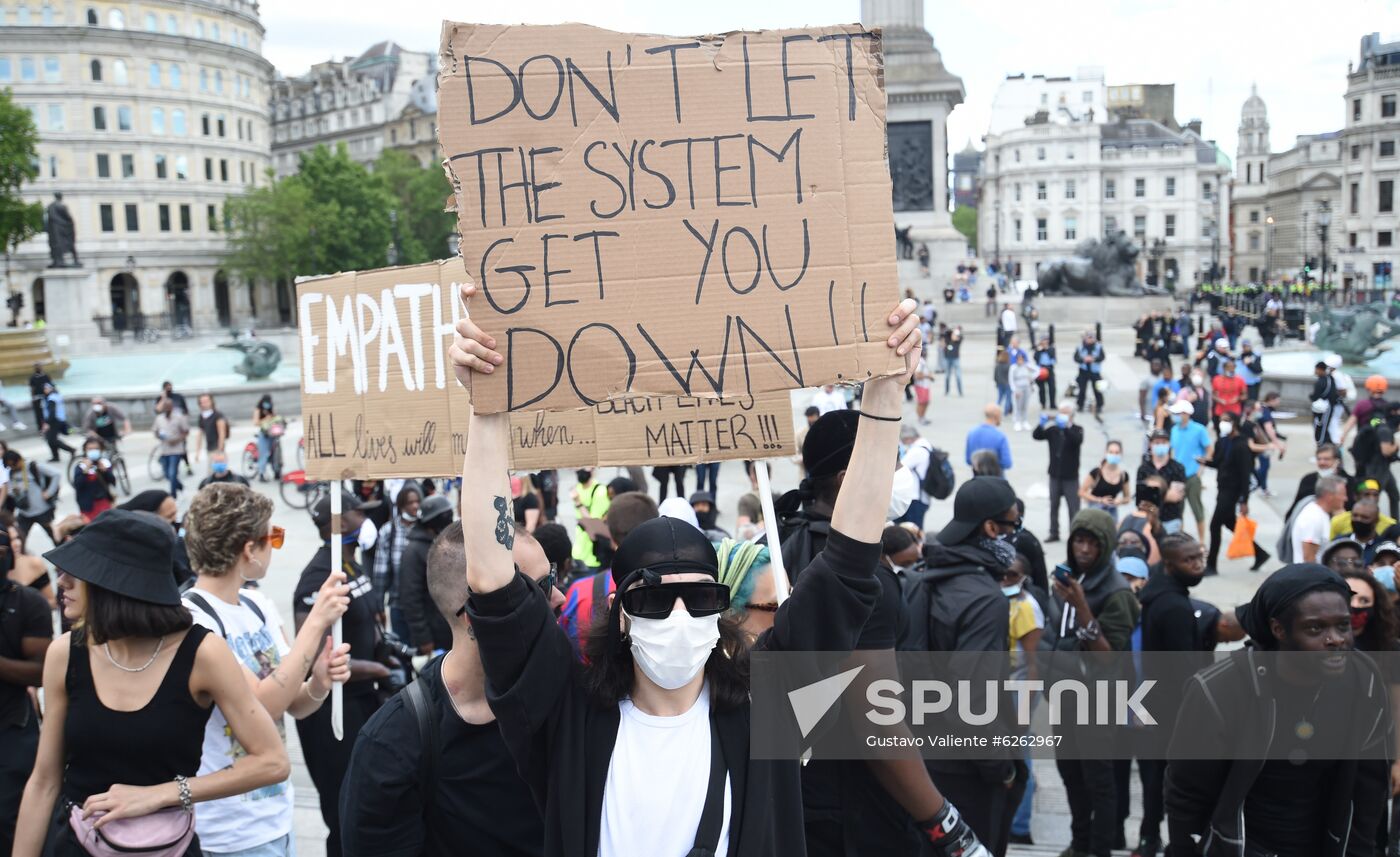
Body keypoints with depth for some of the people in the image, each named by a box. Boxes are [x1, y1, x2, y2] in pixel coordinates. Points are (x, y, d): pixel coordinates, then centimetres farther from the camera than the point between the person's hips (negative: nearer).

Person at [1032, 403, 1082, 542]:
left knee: (1073, 508, -1)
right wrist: (1042, 424, -28)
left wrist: (1065, 426, -39)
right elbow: (1036, 436, -9)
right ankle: (1054, 533, 22)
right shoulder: (1053, 429, 2)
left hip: (1071, 476, -3)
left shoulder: (1077, 430, -5)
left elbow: (1078, 440, -26)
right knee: (1054, 505, 12)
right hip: (1055, 475, 3)